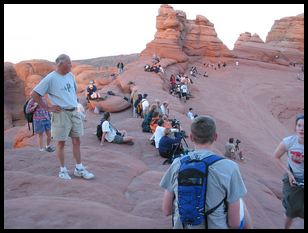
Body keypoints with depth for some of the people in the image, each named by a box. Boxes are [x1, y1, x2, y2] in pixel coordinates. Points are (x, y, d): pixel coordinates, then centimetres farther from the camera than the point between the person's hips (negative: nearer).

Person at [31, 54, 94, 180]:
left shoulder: (70, 75, 8)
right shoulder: (50, 78, -12)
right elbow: (34, 94, -10)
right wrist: (48, 108, -11)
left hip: (74, 112, 6)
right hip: (61, 114, -6)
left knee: (76, 141, 9)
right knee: (61, 142, 4)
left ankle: (79, 169, 18)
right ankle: (63, 170, 17)